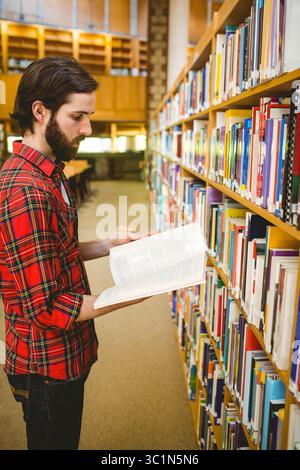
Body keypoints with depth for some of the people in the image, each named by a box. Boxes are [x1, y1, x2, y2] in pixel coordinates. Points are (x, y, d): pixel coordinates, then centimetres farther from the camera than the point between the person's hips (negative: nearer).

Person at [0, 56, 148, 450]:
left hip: (66, 355, 9)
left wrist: (109, 246, 0)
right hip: (48, 367, -9)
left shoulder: (49, 175, 5)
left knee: (64, 439, 28)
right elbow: (47, 309, -27)